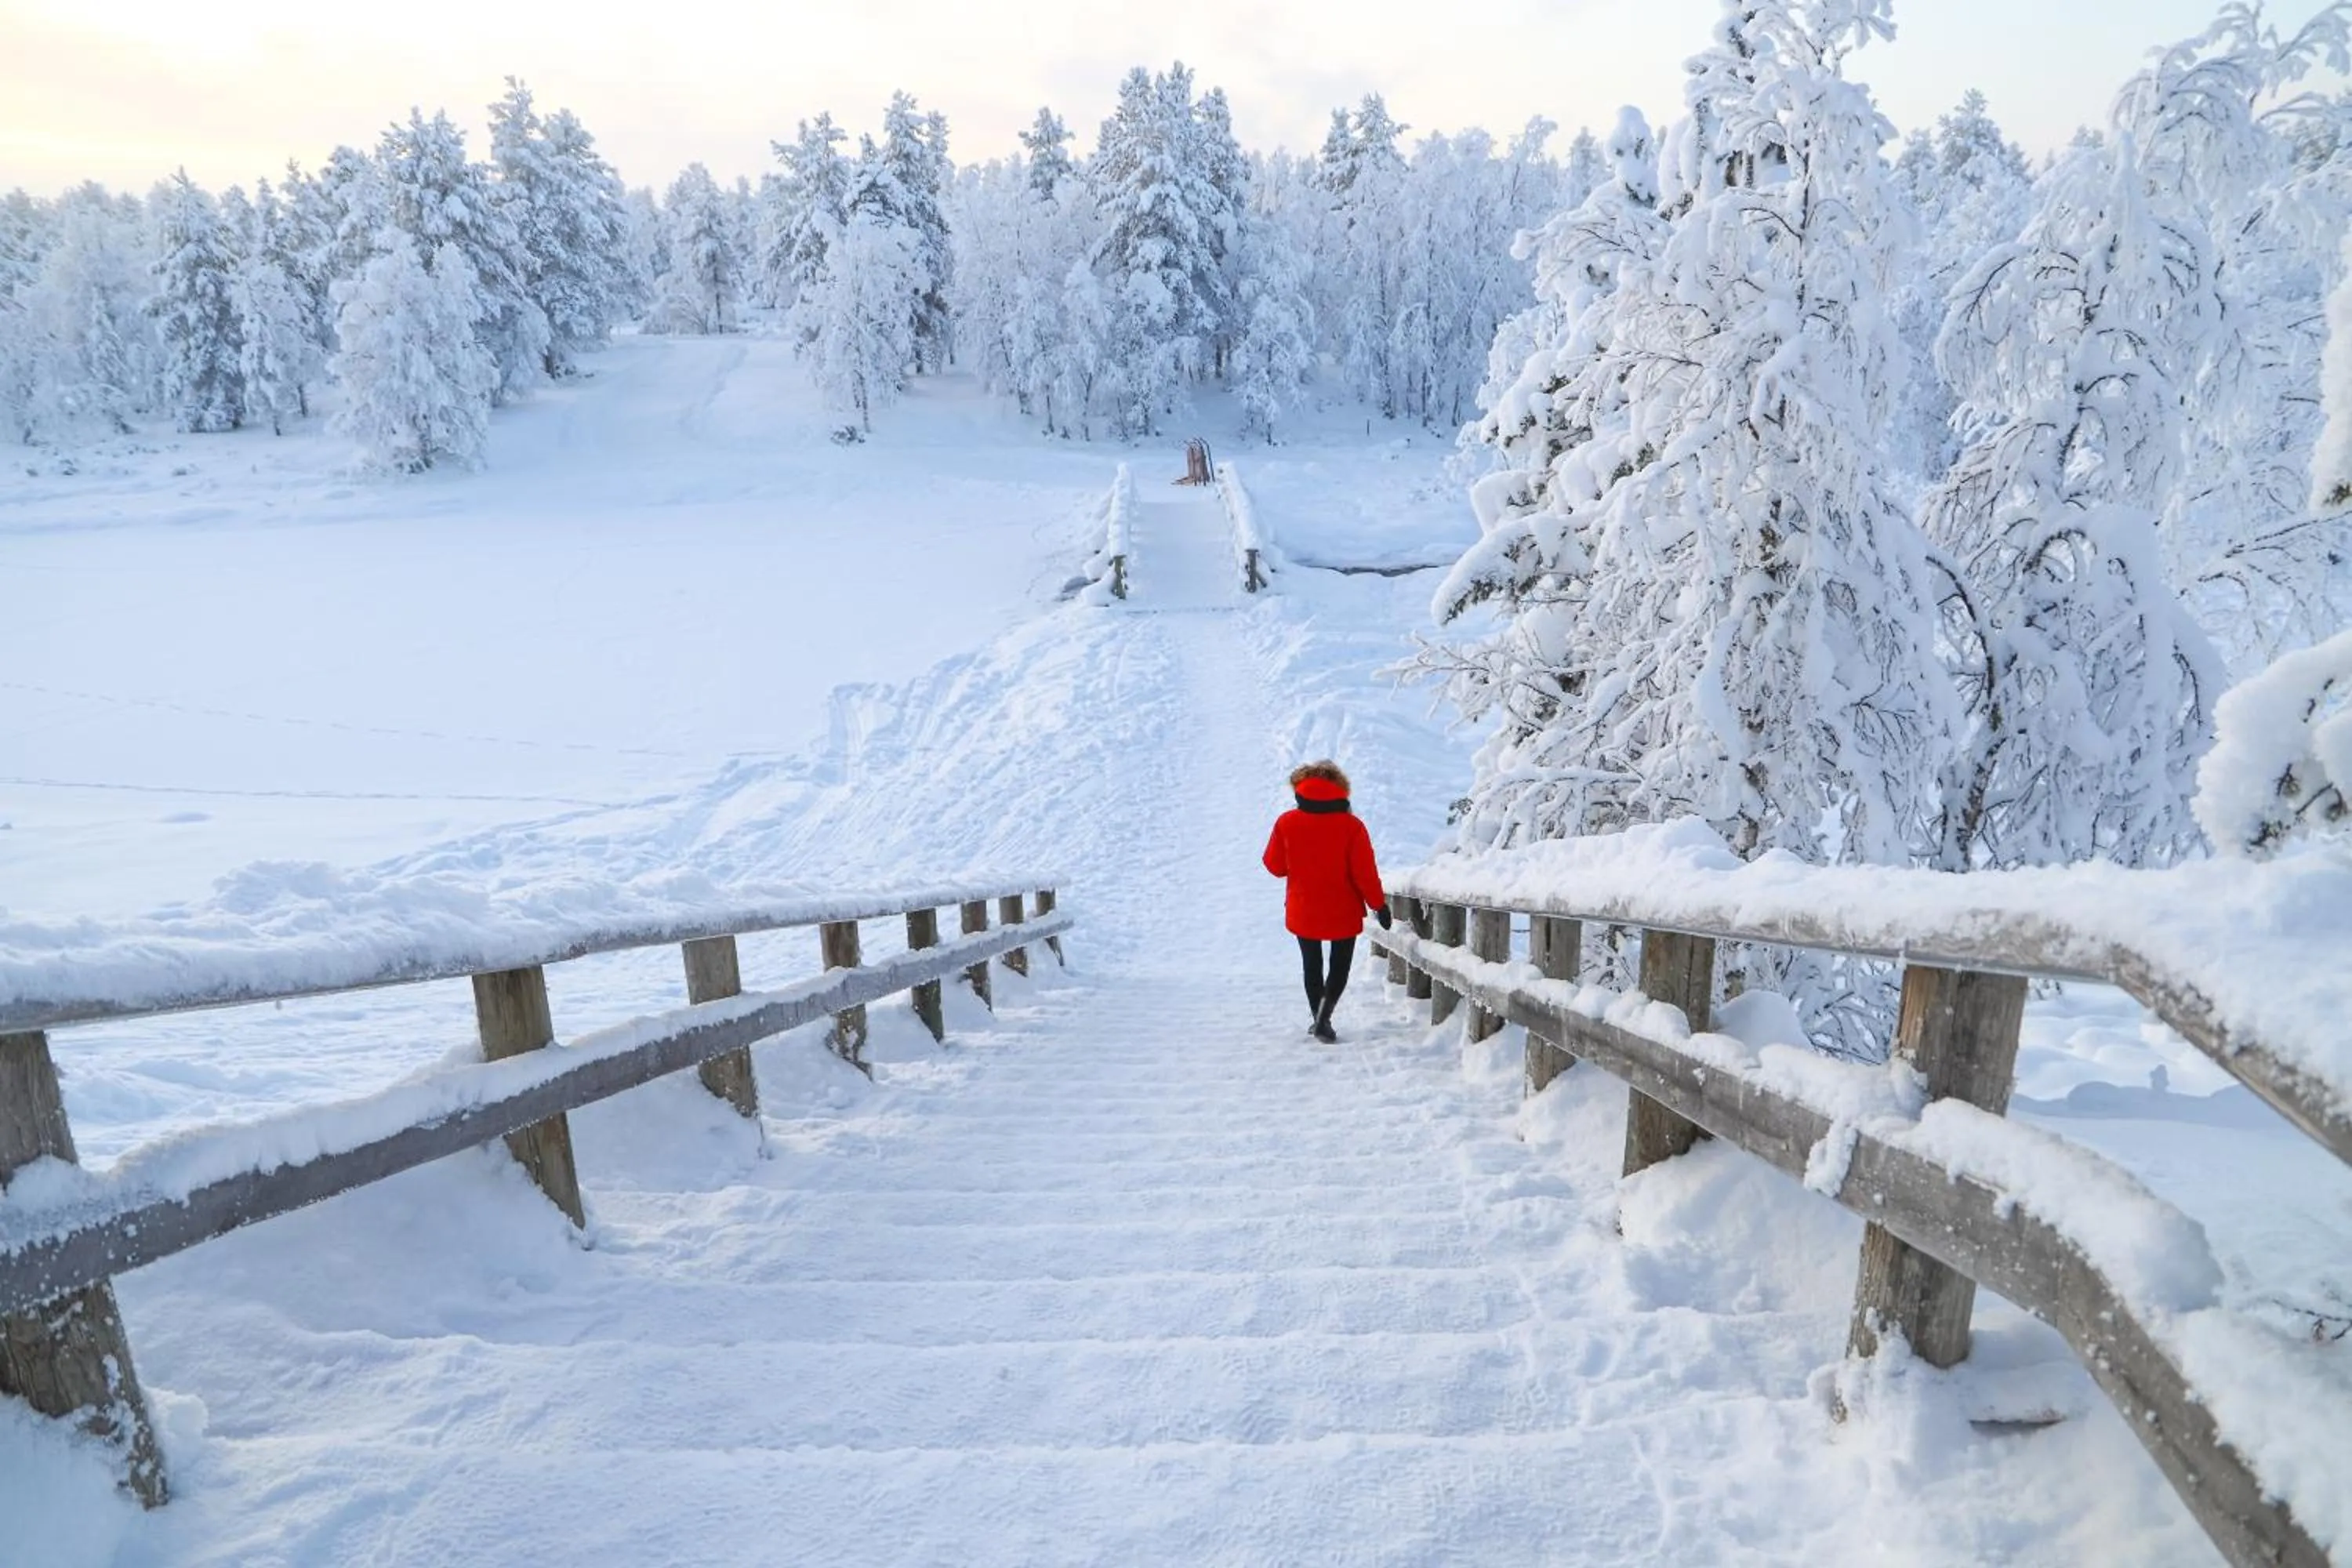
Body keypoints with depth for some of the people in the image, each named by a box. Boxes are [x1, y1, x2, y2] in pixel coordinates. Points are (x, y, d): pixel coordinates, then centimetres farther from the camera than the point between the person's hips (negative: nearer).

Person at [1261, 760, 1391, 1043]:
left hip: (1303, 912, 2)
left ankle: (1319, 1019, 27)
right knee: (1339, 966, 13)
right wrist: (1379, 905, -1)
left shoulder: (1286, 823, -9)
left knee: (1312, 965, 20)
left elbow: (1275, 866, -1)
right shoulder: (1351, 825, -14)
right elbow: (1365, 872, -13)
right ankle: (1323, 1019, -5)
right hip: (1343, 913, -1)